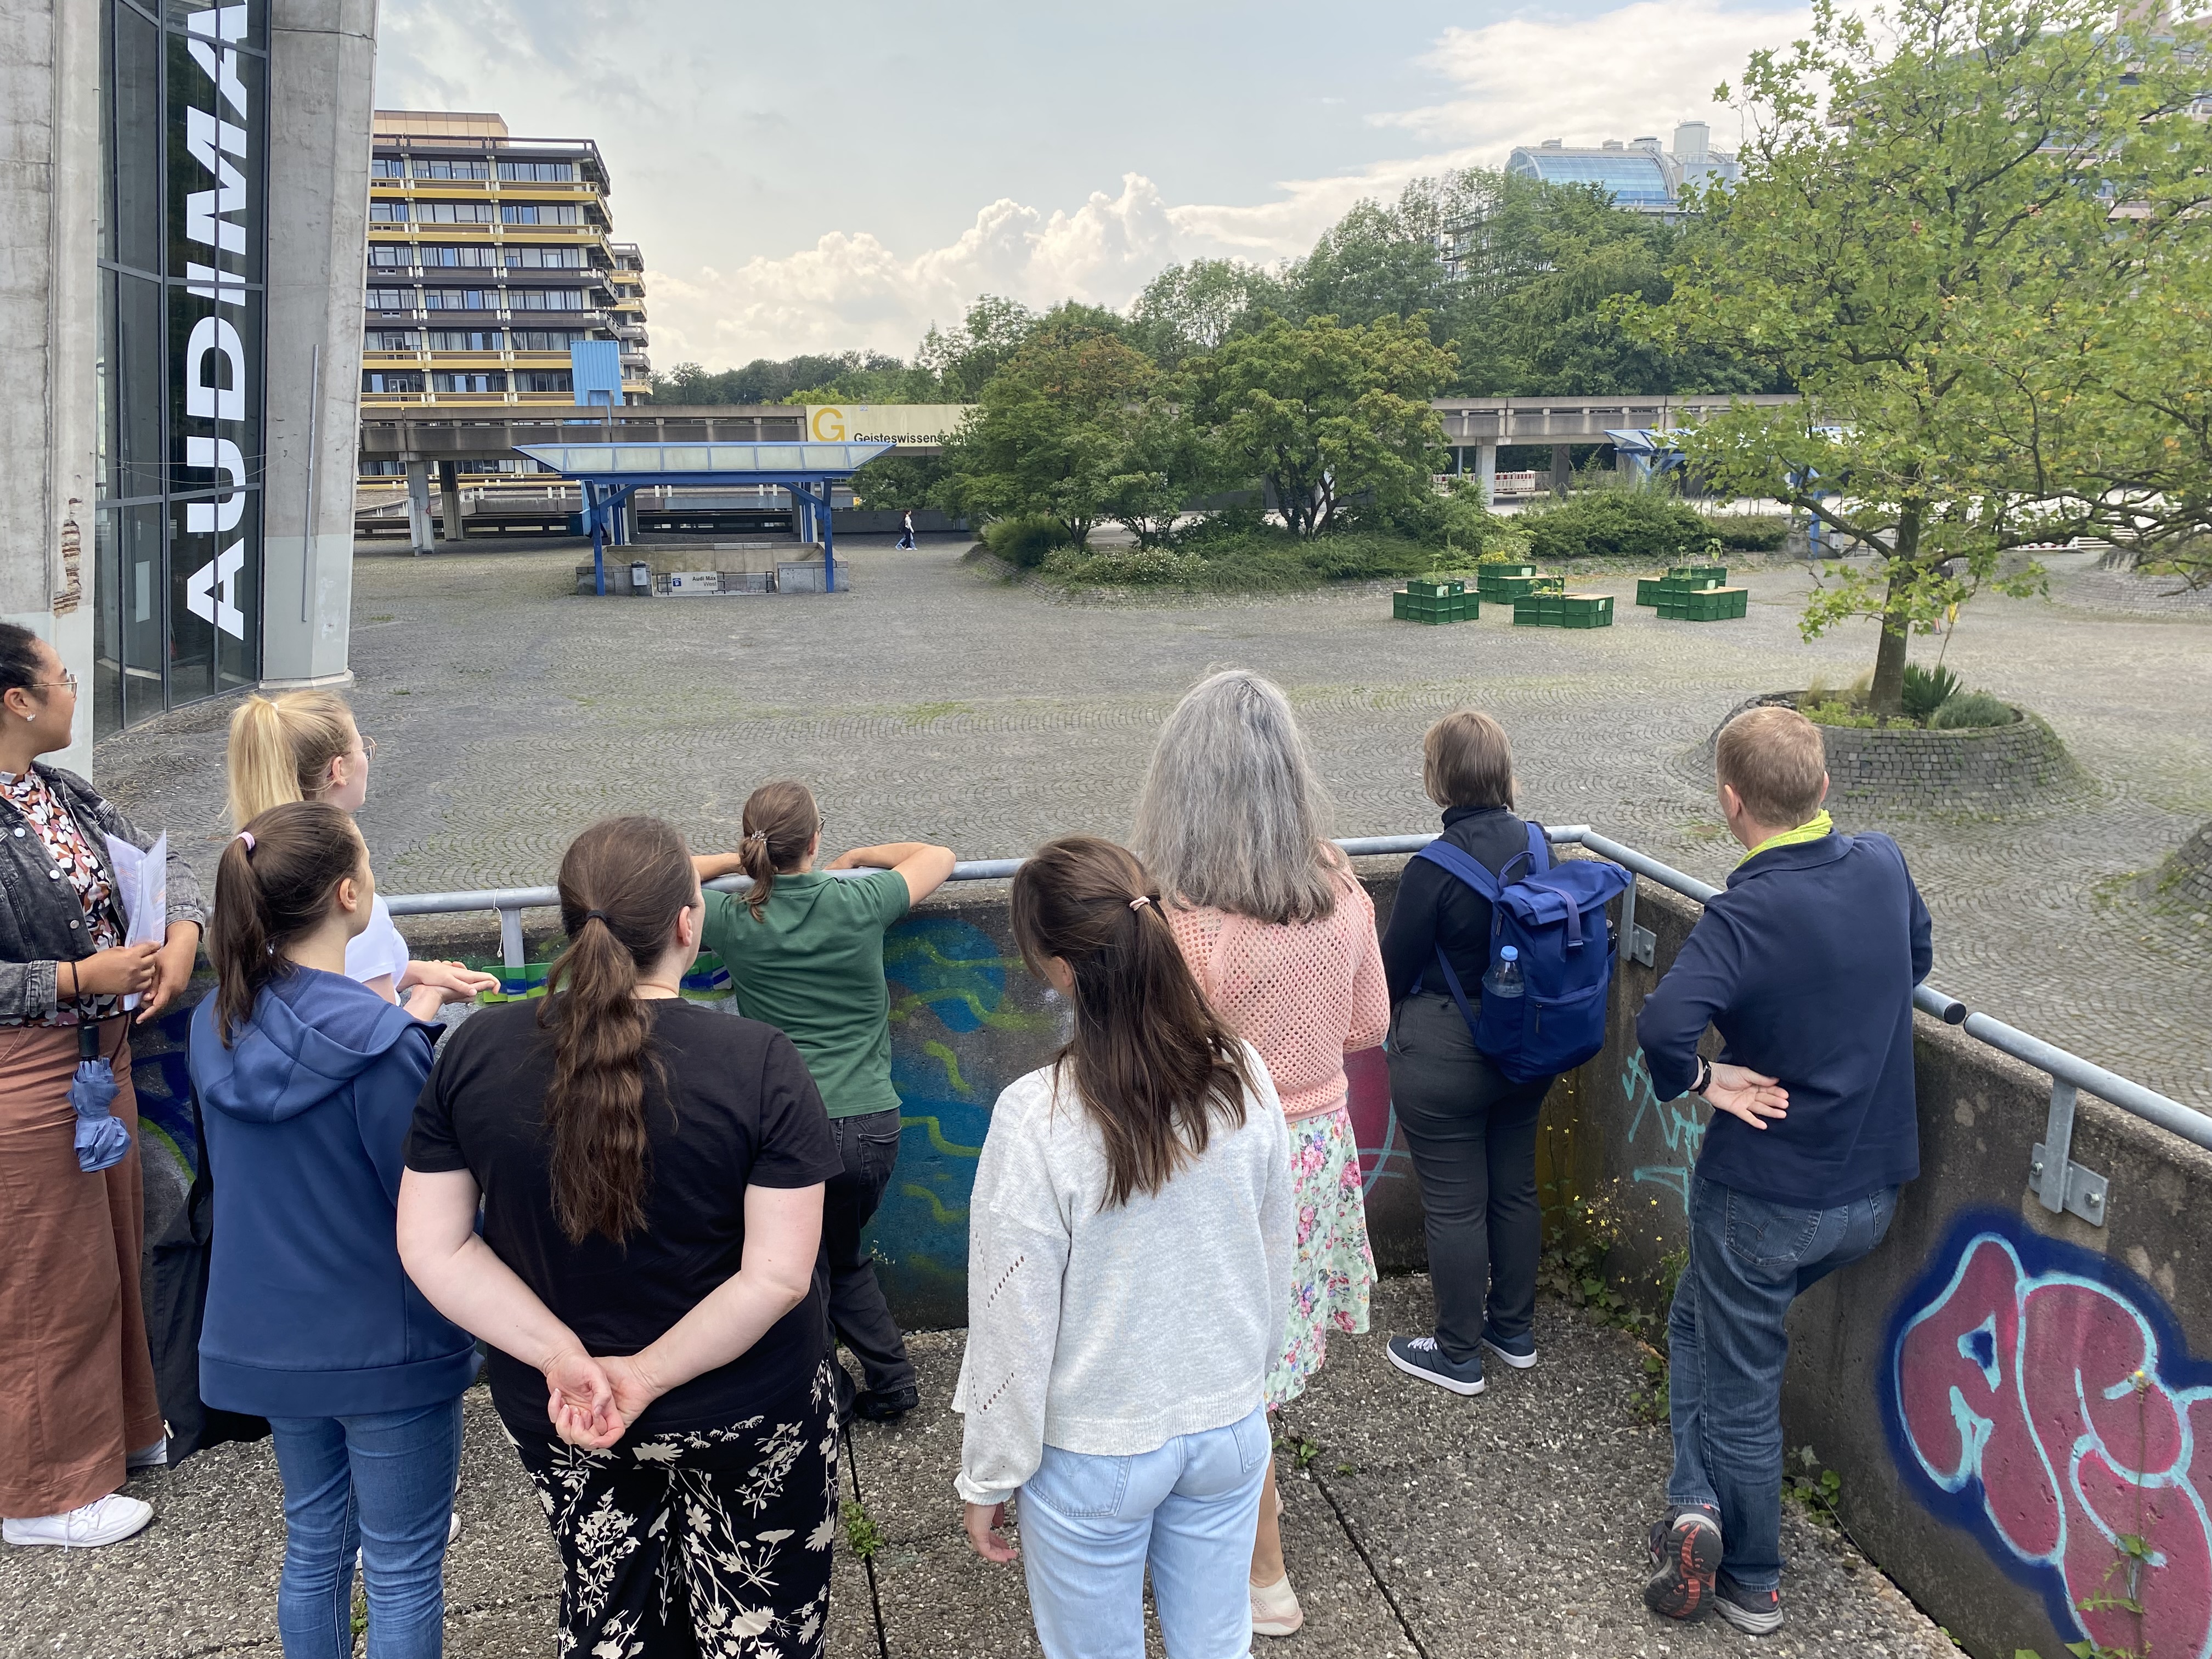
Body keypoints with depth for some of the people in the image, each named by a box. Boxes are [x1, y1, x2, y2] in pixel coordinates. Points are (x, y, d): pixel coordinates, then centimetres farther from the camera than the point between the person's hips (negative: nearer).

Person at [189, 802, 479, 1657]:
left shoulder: (218, 1024, -4)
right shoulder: (380, 1045, -26)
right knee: (404, 1573, 10)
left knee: (314, 1544, 25)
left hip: (270, 1333, 7)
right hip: (387, 1343, -7)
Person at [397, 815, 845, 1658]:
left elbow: (431, 1248, -10)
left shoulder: (475, 1049, -11)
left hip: (554, 1423, 4)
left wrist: (564, 1358, -15)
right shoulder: (759, 1063, -22)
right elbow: (779, 1274, -24)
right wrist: (648, 1376, -17)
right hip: (746, 1415, -3)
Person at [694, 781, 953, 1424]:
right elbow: (940, 856, 13)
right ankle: (891, 1385, 30)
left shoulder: (734, 922, -6)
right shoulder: (859, 904, -5)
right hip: (872, 1123, 2)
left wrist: (735, 861, 18)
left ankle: (826, 1400, 28)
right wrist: (860, 857, 23)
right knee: (846, 1257, 26)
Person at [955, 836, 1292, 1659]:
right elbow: (1274, 1260, 1)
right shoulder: (1243, 1075, -13)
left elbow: (1014, 1321, -18)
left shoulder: (1037, 1116, -27)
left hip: (1095, 1453, -3)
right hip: (1230, 1428, 4)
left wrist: (988, 1476, -3)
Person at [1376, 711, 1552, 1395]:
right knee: (1515, 1187, 20)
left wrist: (1395, 1014, 9)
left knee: (1454, 1204, 7)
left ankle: (1458, 1355, 22)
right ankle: (1514, 1330, 36)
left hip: (1444, 1061, -7)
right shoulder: (1537, 845, -6)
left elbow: (1395, 968, -13)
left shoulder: (1434, 870, -24)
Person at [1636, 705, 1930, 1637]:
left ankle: (1752, 1584, 23)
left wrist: (1700, 1081, -20)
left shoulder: (1746, 914, -25)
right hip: (1874, 1187, 7)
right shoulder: (1884, 867, -5)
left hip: (1768, 1196, -7)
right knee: (1702, 1317, 25)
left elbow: (1663, 1026, -40)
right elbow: (1914, 960, 16)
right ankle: (1703, 1504, 24)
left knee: (1740, 1387, 13)